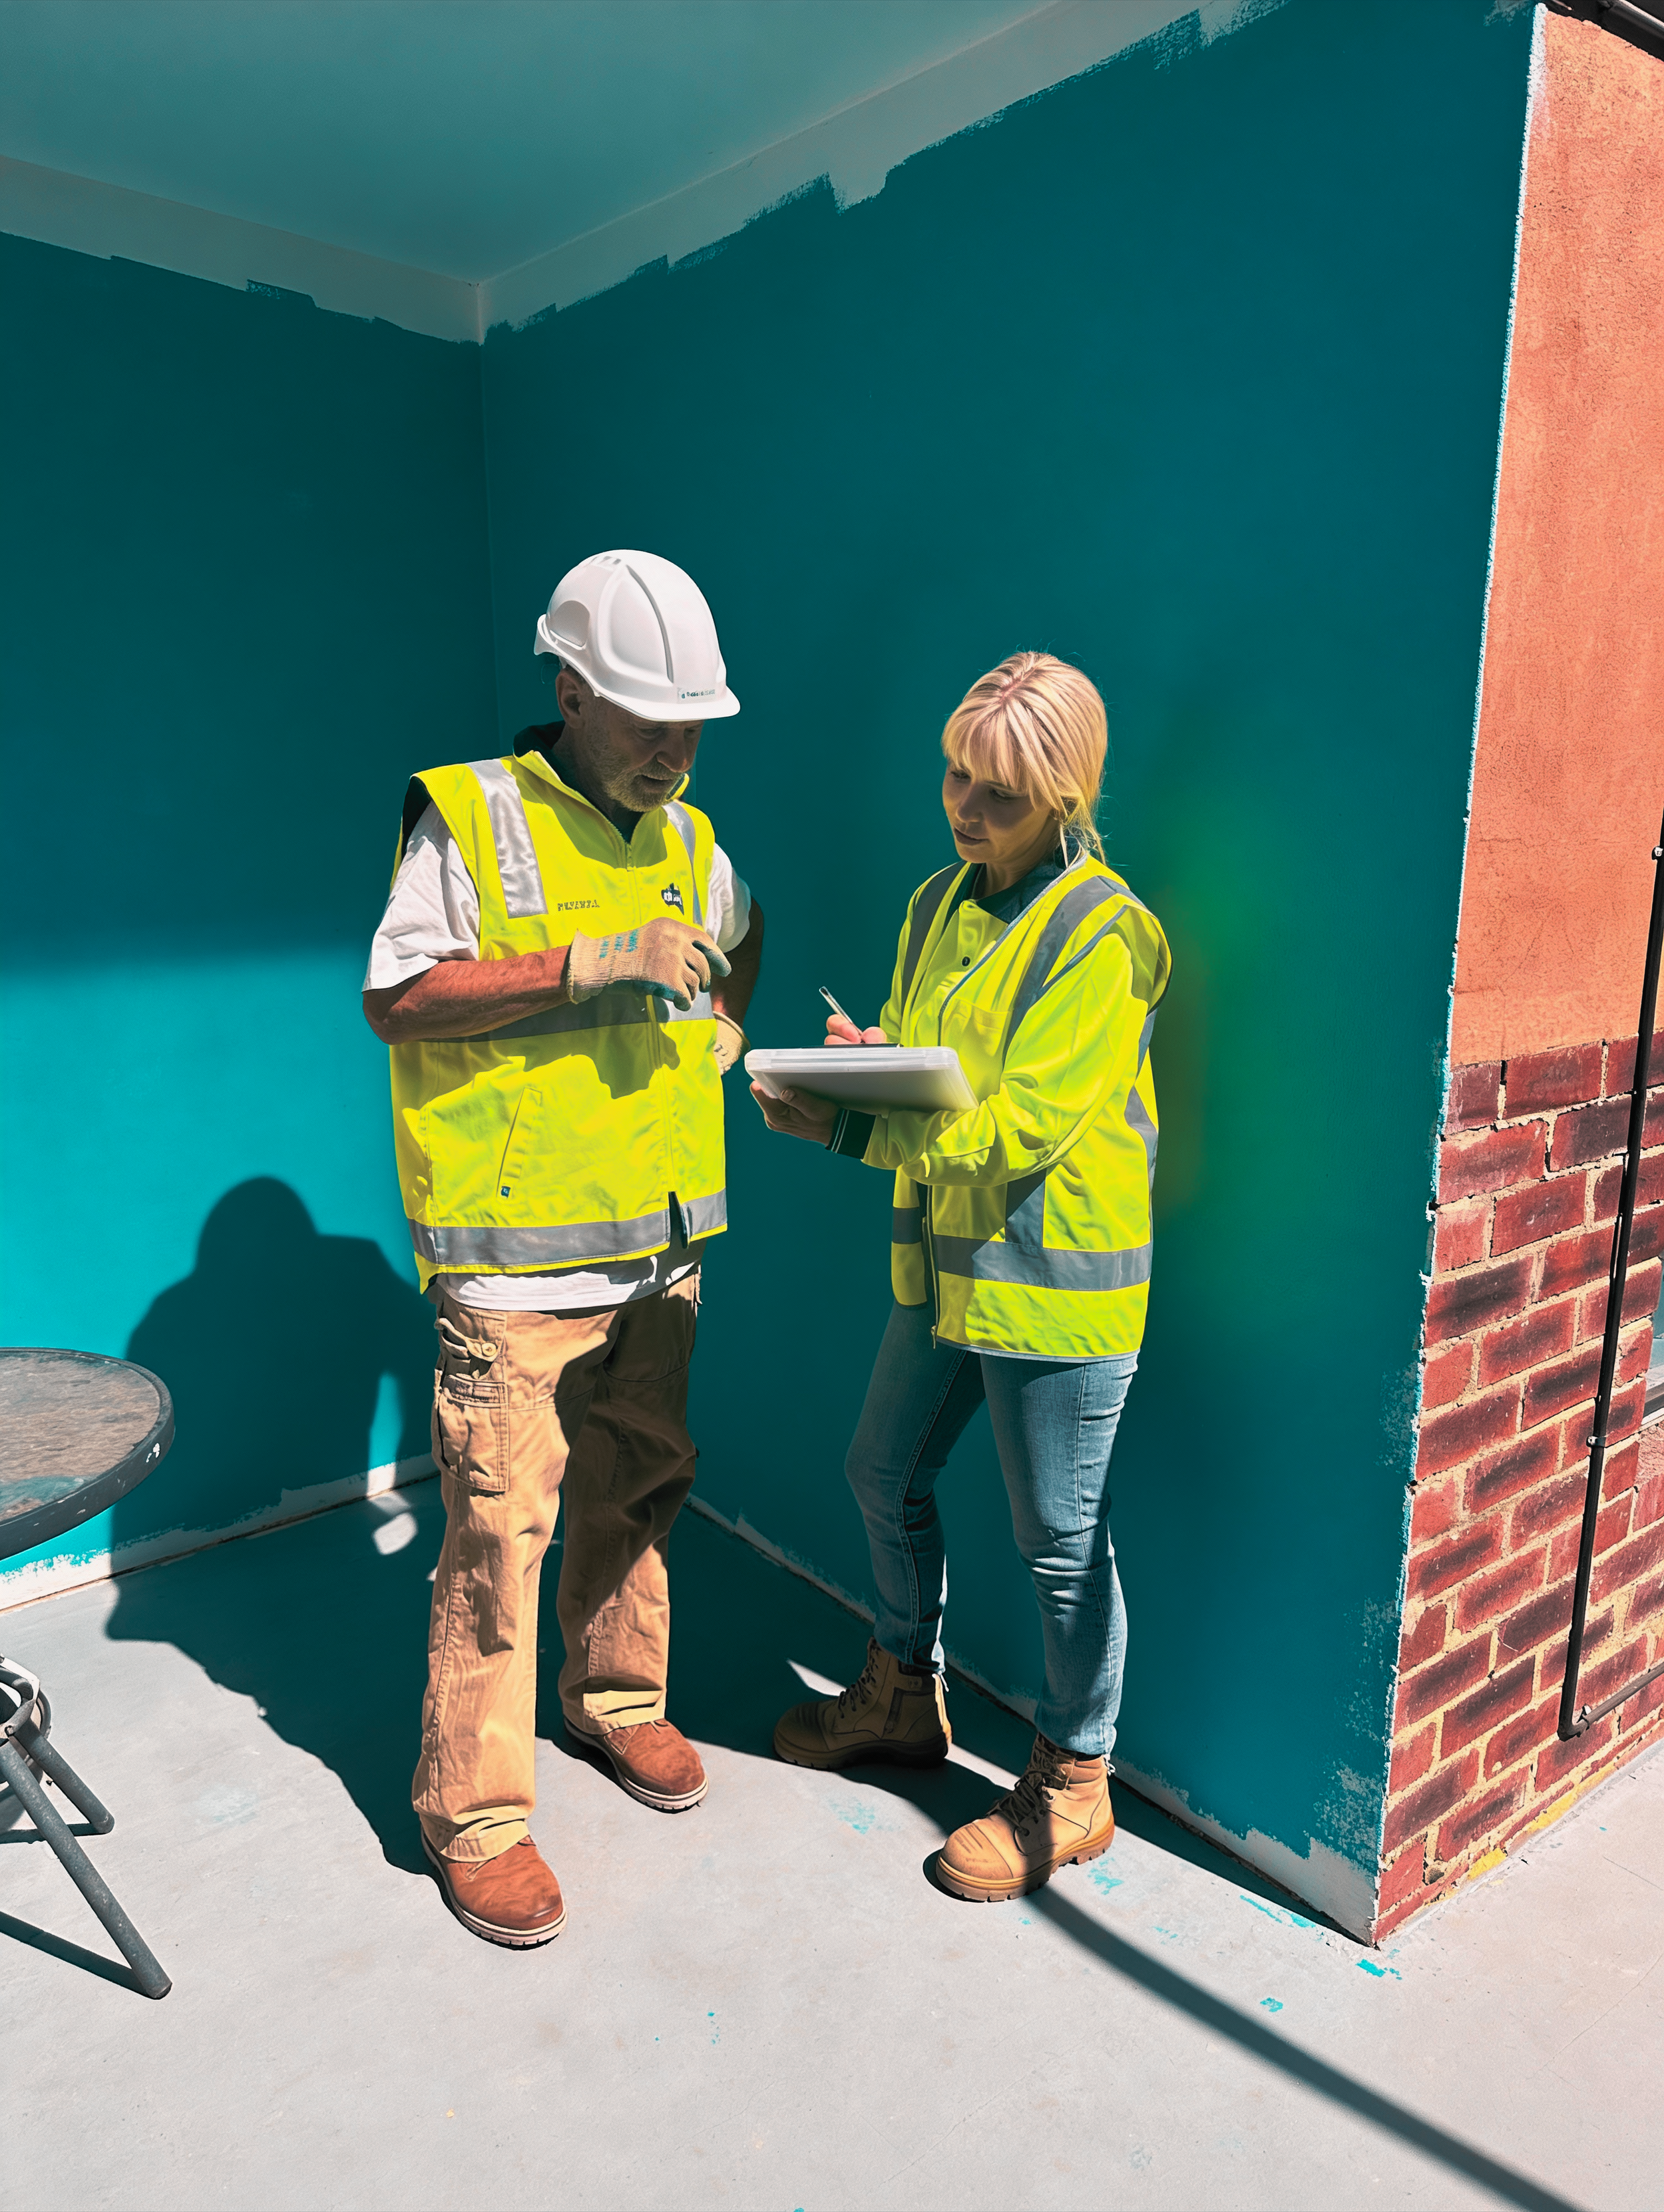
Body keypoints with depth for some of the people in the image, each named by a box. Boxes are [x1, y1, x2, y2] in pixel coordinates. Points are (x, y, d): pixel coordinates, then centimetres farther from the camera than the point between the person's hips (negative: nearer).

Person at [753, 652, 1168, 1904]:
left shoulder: (1100, 933, -17)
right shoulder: (940, 906, 8)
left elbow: (1019, 1129, -23)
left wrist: (847, 1131, -23)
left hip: (1057, 1283, -8)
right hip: (946, 1263, 8)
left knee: (1060, 1541, 6)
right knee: (887, 1476, 21)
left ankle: (1072, 1786, 29)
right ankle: (905, 1696, 45)